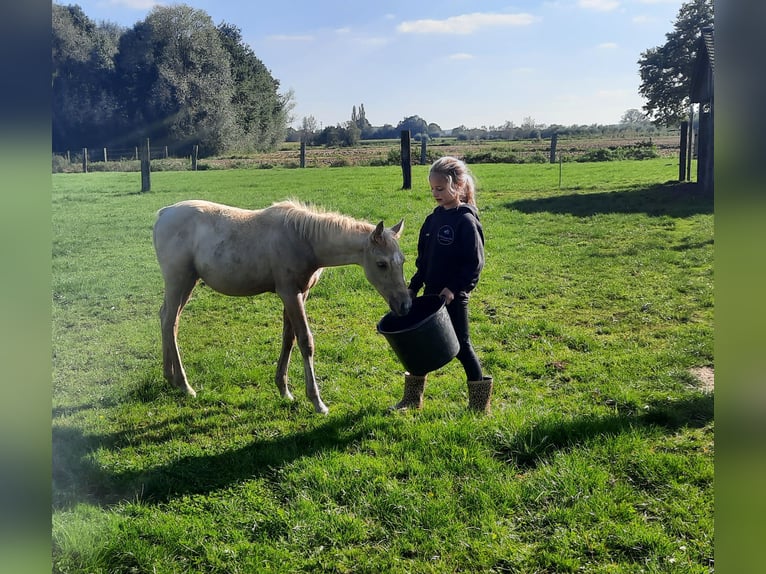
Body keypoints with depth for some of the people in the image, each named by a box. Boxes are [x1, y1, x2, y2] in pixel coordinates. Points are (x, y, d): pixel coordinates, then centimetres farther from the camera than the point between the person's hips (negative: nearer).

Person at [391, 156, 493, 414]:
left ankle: (479, 403, 18)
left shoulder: (466, 221, -14)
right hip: (430, 293, 7)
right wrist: (413, 287, 10)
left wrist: (454, 288, -23)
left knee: (460, 346, 2)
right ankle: (412, 399, 25)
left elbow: (475, 263, -17)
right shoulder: (433, 219, 7)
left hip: (454, 296, -7)